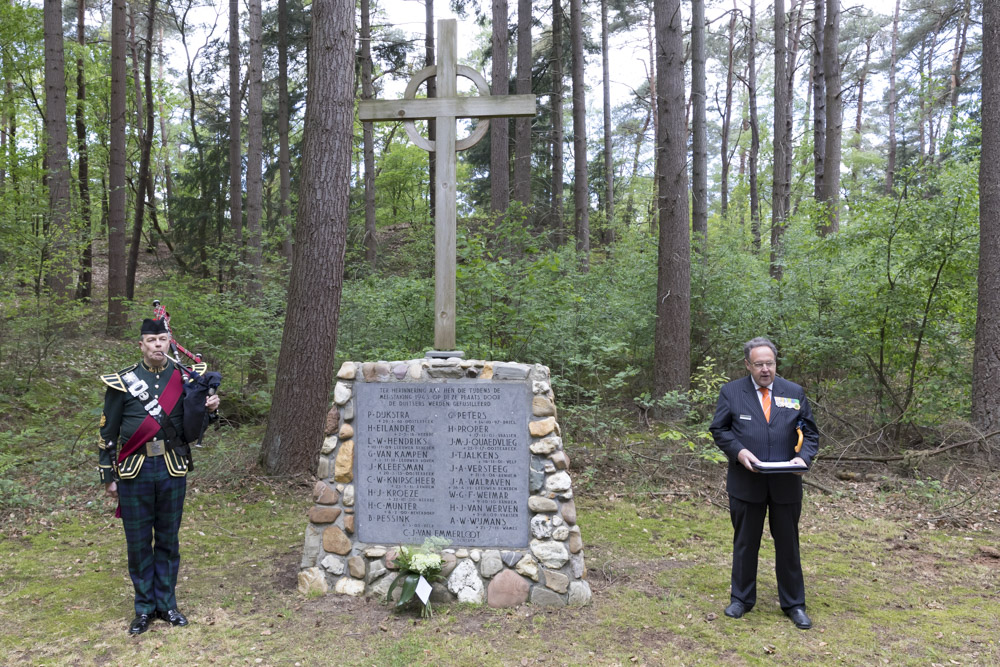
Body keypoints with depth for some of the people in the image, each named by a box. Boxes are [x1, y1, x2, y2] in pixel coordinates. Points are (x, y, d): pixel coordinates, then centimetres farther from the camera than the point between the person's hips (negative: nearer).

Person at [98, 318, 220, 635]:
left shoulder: (185, 379, 2)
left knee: (168, 539, 11)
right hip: (135, 471, -1)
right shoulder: (122, 381, -3)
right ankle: (144, 607, 23)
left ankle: (166, 603, 25)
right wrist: (108, 476, 0)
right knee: (138, 541, 8)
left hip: (173, 470, 1)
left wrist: (209, 407, -11)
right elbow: (108, 431, 1)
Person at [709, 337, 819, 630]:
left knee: (788, 544, 12)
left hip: (786, 484, 1)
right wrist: (738, 451, -16)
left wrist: (804, 457, -13)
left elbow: (810, 432, 6)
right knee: (745, 542, 12)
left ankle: (794, 604, 27)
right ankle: (741, 598, 28)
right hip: (746, 482, -1)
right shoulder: (731, 392, 0)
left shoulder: (795, 393, 4)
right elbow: (719, 429, 0)